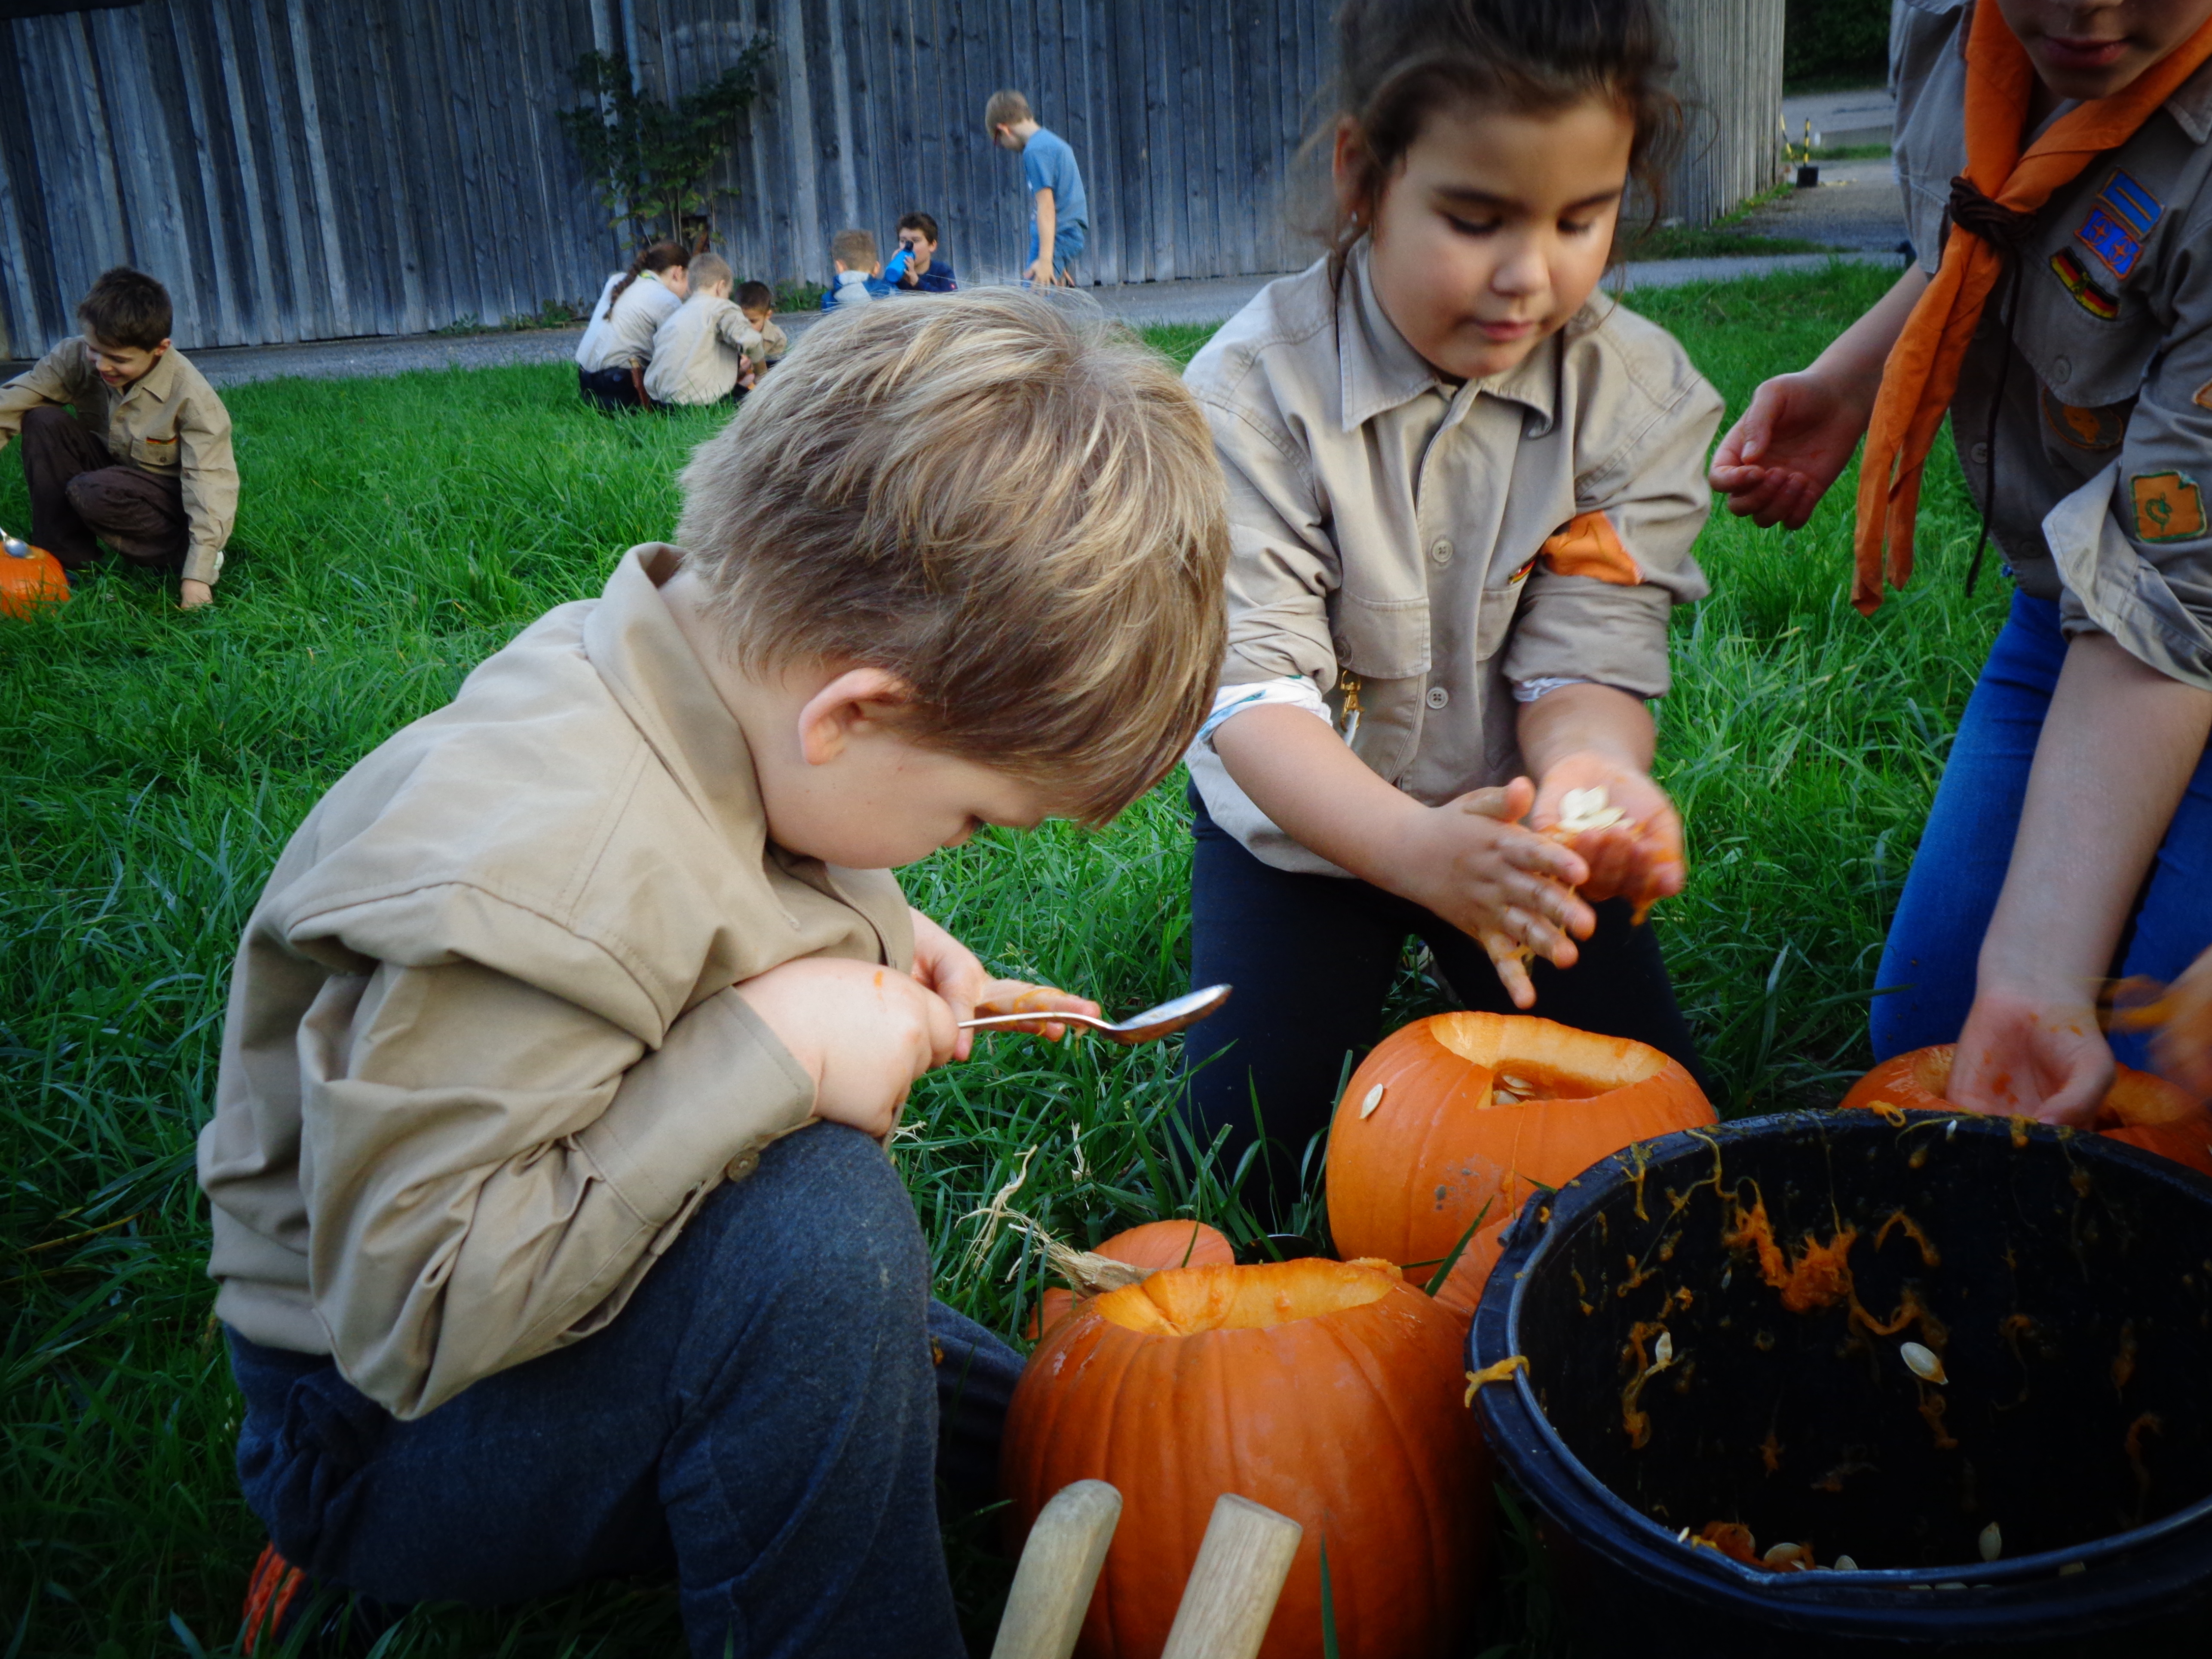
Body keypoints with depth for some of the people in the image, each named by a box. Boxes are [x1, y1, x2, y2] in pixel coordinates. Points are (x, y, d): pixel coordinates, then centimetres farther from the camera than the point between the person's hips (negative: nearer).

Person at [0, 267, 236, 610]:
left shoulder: (192, 396, -25)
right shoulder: (77, 359, -13)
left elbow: (211, 484, -28)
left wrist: (197, 573, -34)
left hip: (171, 499, -6)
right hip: (113, 472, 6)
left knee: (91, 493, -32)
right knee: (44, 421, -17)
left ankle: (180, 554, -9)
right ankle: (66, 559, -12)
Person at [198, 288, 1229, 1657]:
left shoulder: (739, 653, -10)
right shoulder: (542, 878, -37)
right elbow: (407, 1309, -33)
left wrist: (872, 944, -7)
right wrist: (766, 1053, -35)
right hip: (380, 1435, -8)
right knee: (824, 1217, -34)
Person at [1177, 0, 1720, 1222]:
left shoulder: (1638, 394, -16)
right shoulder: (1256, 389, -25)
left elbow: (1586, 658, -19)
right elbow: (1256, 682, -30)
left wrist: (1590, 769, -45)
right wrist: (1418, 848, -49)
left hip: (1515, 825, 2)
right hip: (1305, 818, -2)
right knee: (1248, 1167, -3)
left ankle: (1479, 980, 30)